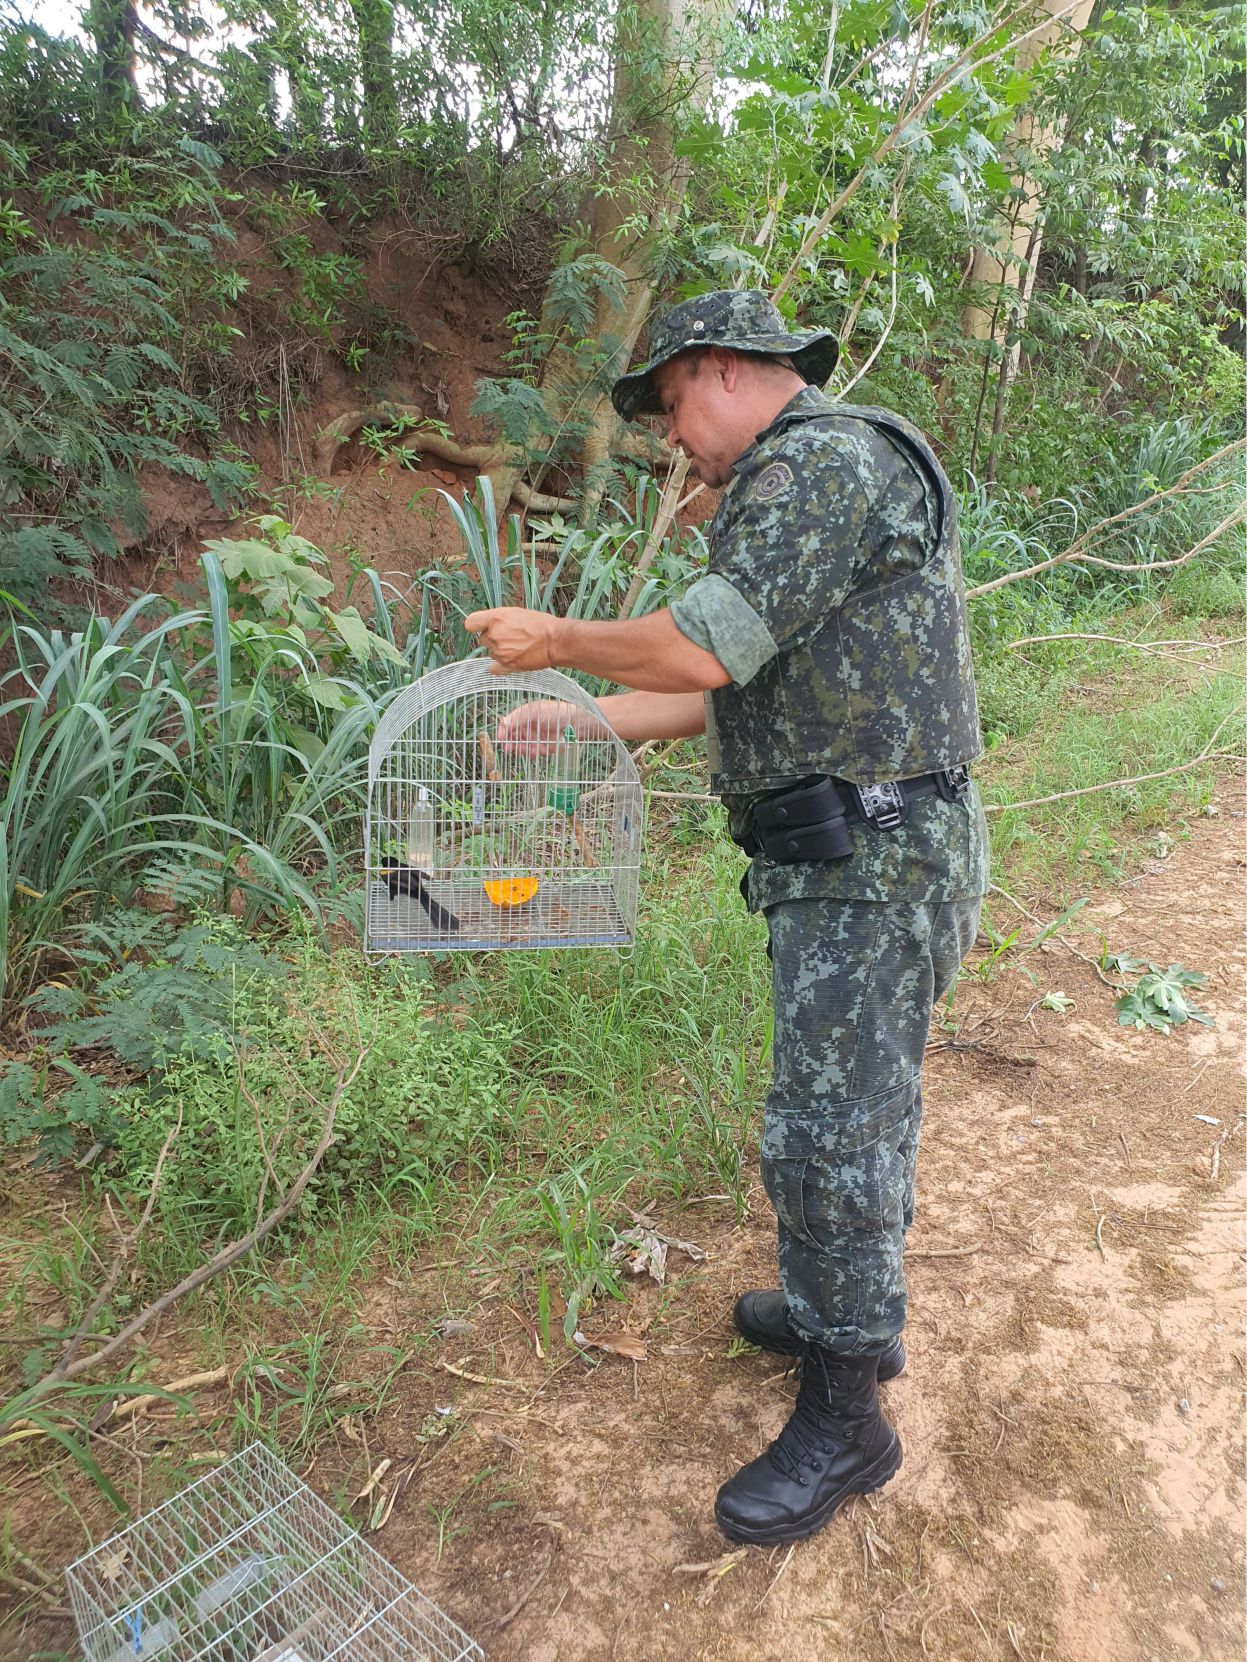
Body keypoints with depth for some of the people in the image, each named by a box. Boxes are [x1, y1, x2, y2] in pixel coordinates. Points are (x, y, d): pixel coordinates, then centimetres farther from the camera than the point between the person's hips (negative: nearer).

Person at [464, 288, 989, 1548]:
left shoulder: (824, 463, -14)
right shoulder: (805, 485, 20)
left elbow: (702, 648, -23)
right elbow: (733, 689, 19)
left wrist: (555, 639, -7)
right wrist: (578, 722, 16)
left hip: (869, 865, -10)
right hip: (853, 861, 10)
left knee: (825, 1135, -2)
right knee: (857, 1100, 21)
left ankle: (842, 1423, 16)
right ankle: (851, 1311, 41)